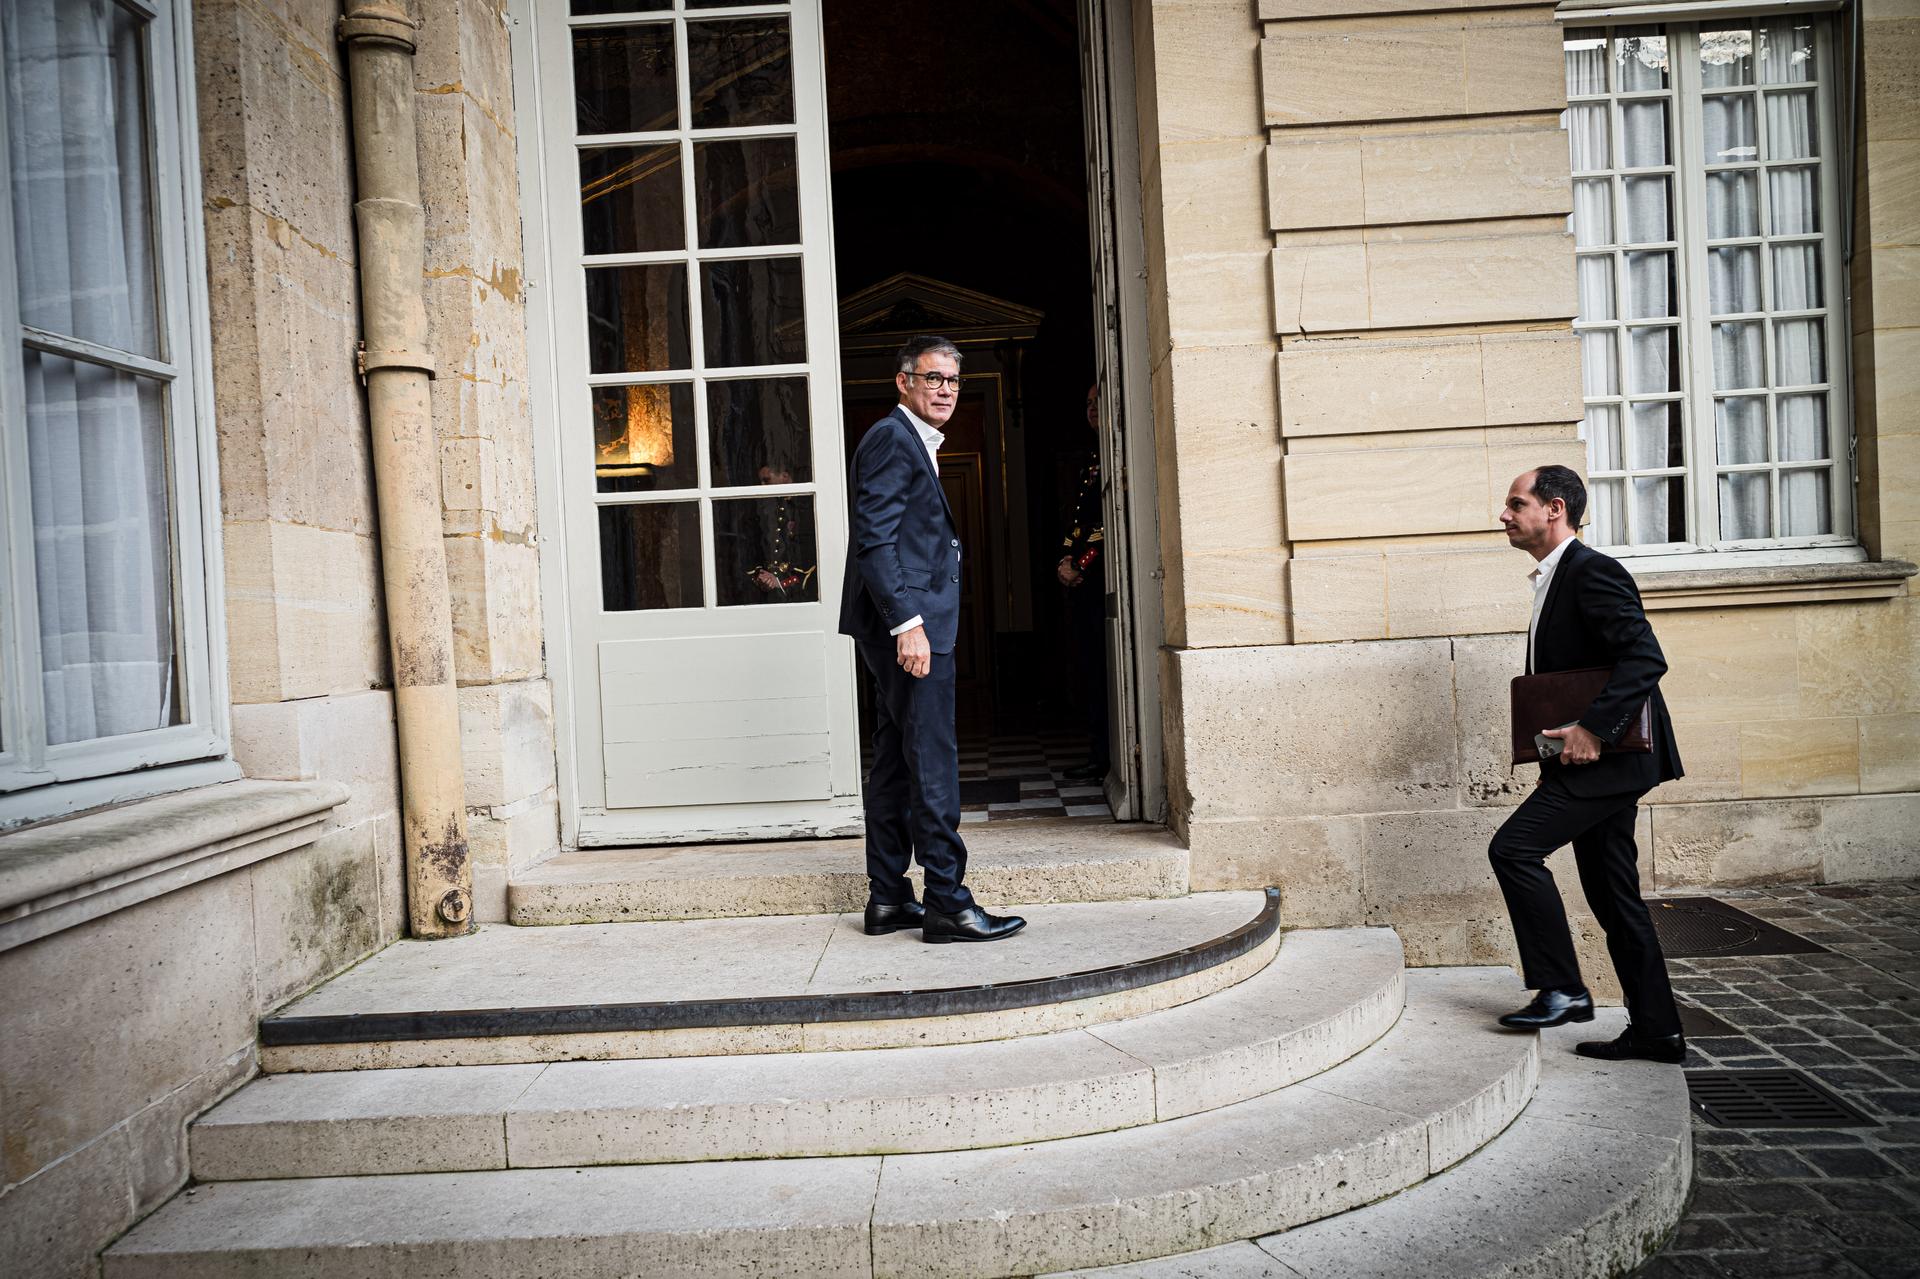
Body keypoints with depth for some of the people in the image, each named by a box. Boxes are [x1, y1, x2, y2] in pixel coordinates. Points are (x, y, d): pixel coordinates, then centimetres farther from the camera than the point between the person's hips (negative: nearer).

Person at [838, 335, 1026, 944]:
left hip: (909, 626, 11)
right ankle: (947, 904, -1)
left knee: (895, 762, 12)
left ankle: (887, 898, 19)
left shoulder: (915, 444, 22)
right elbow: (873, 538, -19)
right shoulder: (891, 438, -10)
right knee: (933, 763, -8)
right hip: (908, 625, -11)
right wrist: (908, 623, -25)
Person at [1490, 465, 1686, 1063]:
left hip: (1611, 758, -10)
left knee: (1514, 848, -15)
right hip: (1599, 763, 10)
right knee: (1615, 900, 12)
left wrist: (1594, 729, -28)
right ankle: (1656, 1029, 20)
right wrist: (1560, 736, 13)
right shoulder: (1553, 581, 18)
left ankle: (1561, 989, -6)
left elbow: (1646, 659, -24)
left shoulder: (1593, 572, -13)